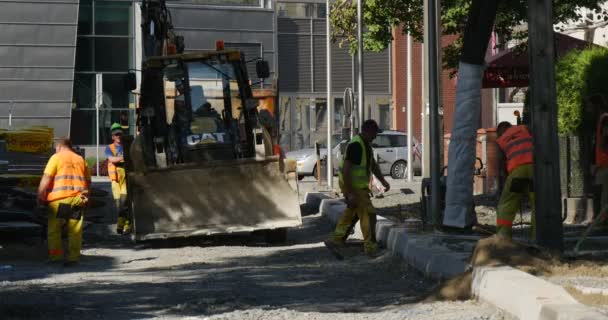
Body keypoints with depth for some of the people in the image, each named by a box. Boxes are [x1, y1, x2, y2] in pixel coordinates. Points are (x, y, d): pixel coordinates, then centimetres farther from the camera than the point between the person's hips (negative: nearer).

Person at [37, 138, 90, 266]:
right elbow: (88, 181, 19)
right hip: (78, 199, 4)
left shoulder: (56, 157, 3)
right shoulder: (81, 160, 18)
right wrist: (86, 197, 26)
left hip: (59, 199, -4)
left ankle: (55, 256, 1)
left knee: (54, 230, 4)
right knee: (75, 231, 4)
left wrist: (40, 196, -2)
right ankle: (74, 257, 0)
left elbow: (46, 179, -6)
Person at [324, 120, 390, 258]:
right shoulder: (356, 145, -23)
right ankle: (370, 247, 5)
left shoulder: (366, 144, 9)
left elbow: (373, 165, 19)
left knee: (351, 214, 16)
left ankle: (335, 241, 19)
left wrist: (383, 181, 9)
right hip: (353, 187, -10)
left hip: (359, 185, 10)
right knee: (368, 214, -3)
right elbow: (346, 169, -27)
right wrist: (350, 193, -27)